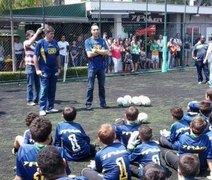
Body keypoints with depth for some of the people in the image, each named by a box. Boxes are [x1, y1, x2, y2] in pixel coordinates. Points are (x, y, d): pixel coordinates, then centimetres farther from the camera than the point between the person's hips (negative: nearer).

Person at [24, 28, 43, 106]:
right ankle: (30, 100, 7)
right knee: (30, 84, 0)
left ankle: (36, 99, 19)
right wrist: (37, 33, -25)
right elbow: (30, 43, -25)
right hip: (30, 65, -5)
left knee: (38, 84, 9)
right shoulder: (26, 42, -2)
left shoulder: (36, 43, 12)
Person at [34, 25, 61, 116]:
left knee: (52, 90, 10)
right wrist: (37, 69, -10)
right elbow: (35, 56, -6)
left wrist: (59, 67, 13)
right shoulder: (40, 43, -7)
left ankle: (50, 107, 20)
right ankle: (42, 109, 3)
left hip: (54, 70, 5)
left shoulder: (55, 42, 8)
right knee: (44, 90, -3)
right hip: (45, 70, -5)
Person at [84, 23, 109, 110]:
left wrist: (96, 50, -12)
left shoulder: (102, 41, 7)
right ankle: (88, 104, 7)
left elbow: (106, 52, -4)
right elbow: (89, 54, -11)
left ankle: (103, 103, 18)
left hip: (101, 67, 3)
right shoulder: (88, 41, -1)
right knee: (90, 87, 0)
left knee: (102, 86, 10)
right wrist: (101, 51, -6)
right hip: (92, 67, -3)